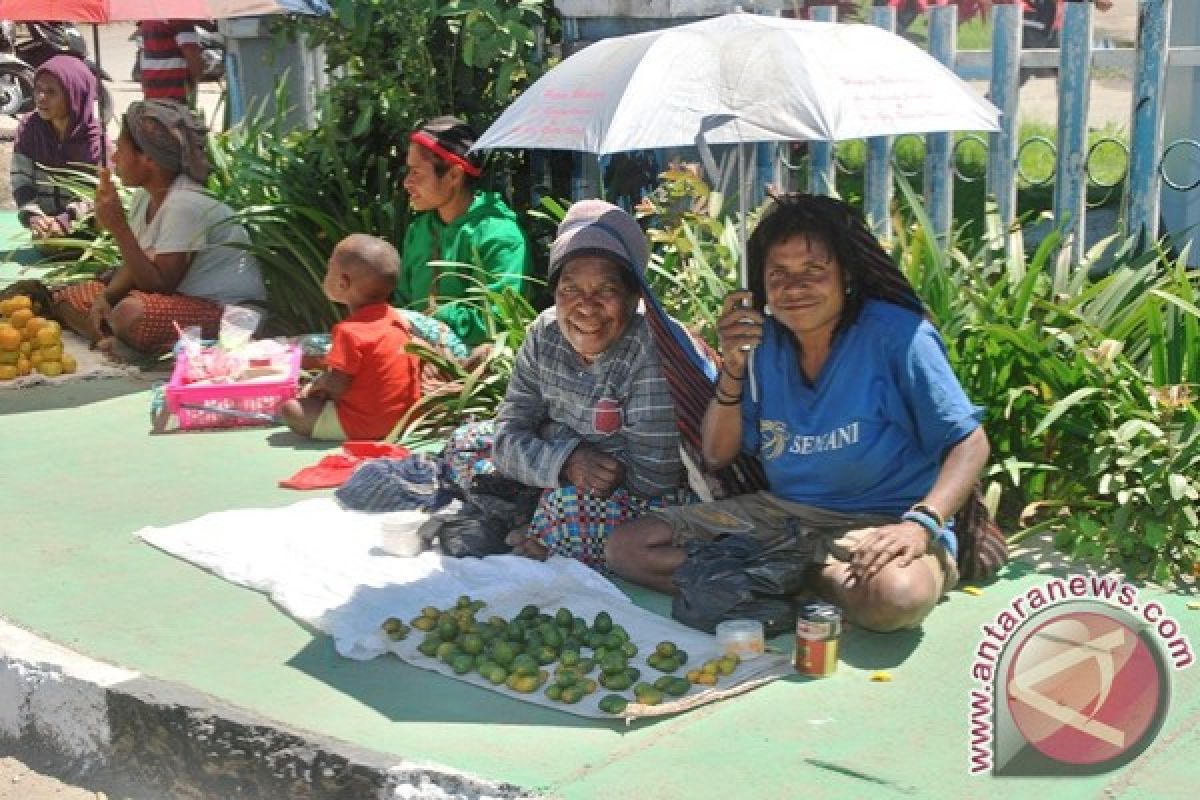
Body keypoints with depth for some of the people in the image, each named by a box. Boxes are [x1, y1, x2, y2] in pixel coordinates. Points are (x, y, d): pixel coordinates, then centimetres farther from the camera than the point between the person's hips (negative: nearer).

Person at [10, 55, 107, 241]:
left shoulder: (95, 137, -13)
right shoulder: (29, 126, -2)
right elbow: (21, 181, -5)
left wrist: (64, 222, -31)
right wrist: (33, 216, -23)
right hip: (45, 233, 3)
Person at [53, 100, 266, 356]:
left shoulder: (185, 205, -22)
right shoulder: (145, 196, 6)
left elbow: (160, 285, -23)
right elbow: (135, 265, 10)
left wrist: (119, 228, -26)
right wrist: (106, 295, -10)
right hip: (177, 298, 10)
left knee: (131, 313, -37)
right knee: (67, 297, 6)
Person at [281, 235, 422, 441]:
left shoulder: (350, 332, -23)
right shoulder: (395, 318, 3)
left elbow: (336, 385, -22)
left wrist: (318, 384, 1)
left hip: (365, 425, -9)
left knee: (291, 408, -7)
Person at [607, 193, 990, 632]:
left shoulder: (895, 334, -13)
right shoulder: (763, 341, 2)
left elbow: (970, 442, -11)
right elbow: (717, 455, 5)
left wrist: (922, 525, -29)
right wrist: (733, 368, -12)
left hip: (881, 523, -5)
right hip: (782, 513, 5)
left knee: (897, 595, -40)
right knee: (627, 546, -7)